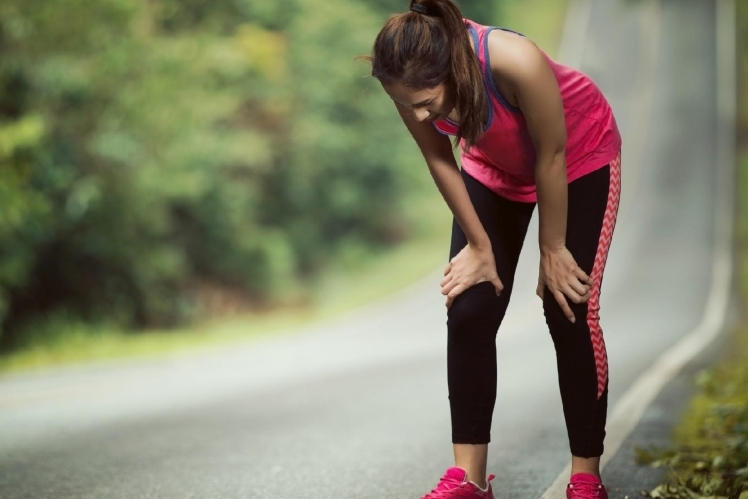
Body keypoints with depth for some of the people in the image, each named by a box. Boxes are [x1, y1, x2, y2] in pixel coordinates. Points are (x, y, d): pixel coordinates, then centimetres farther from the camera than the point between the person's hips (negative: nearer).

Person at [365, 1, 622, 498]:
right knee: (468, 313, -5)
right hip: (494, 166, 4)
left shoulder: (515, 63, -43)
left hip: (580, 158, -4)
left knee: (571, 316, -8)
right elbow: (439, 159, -12)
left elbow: (552, 157, -28)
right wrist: (479, 244, -6)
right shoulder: (413, 82, -29)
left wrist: (552, 250, -16)